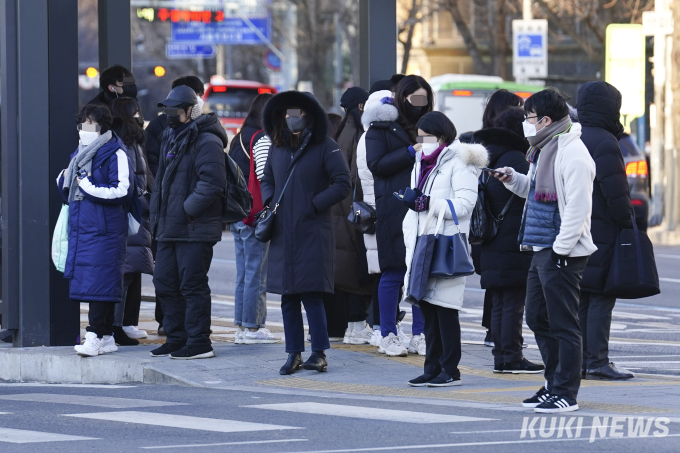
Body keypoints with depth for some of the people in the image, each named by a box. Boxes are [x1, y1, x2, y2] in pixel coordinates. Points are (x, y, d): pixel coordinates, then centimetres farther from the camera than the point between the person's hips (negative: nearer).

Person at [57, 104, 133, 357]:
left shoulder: (115, 154, -5)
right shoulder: (79, 154, 19)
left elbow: (121, 191, -14)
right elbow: (68, 192, 24)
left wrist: (89, 187, -12)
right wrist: (65, 180, 3)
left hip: (105, 229, -8)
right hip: (80, 229, 8)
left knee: (99, 282, -12)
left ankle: (95, 336, -14)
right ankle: (106, 338, 12)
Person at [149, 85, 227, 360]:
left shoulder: (206, 141, -12)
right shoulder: (171, 139, 18)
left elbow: (212, 183, -22)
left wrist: (187, 209, -19)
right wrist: (157, 218, 15)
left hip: (195, 230, -10)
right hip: (169, 229, 10)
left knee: (192, 285, -6)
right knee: (165, 283, 12)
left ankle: (199, 344, -1)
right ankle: (176, 339, 21)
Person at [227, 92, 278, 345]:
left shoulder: (240, 138, 17)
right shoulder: (262, 139, -12)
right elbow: (265, 175, -21)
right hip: (255, 216, -9)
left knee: (243, 274, 12)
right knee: (256, 274, -5)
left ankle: (242, 326, 13)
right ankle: (252, 327, -4)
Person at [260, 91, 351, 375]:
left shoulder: (325, 147, -4)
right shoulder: (277, 149, 13)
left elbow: (342, 184, -7)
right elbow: (267, 180, 27)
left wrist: (313, 205, -12)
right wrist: (269, 202, 8)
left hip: (313, 234, -6)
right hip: (283, 234, 6)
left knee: (311, 294, -9)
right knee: (287, 297, 6)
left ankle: (319, 353, -4)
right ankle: (294, 354, 13)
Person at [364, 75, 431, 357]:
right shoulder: (381, 126, 3)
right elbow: (376, 164, -8)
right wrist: (410, 152, -14)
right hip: (394, 210, -4)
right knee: (393, 272, -1)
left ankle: (419, 334, 10)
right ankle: (388, 336, 7)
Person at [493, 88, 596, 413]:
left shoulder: (573, 154, -17)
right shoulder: (543, 150, 15)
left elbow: (578, 207, -21)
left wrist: (562, 249, -21)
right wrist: (512, 179, 12)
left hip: (562, 253, -10)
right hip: (542, 249, 11)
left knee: (563, 324, -5)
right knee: (538, 319, 15)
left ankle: (566, 394, 0)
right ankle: (554, 384, 25)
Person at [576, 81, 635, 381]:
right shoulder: (604, 143, -14)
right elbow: (615, 195, -18)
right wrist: (628, 225, -10)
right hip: (601, 233, -8)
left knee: (581, 299, 11)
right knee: (601, 298, -5)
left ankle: (580, 359, 11)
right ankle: (597, 361, -8)